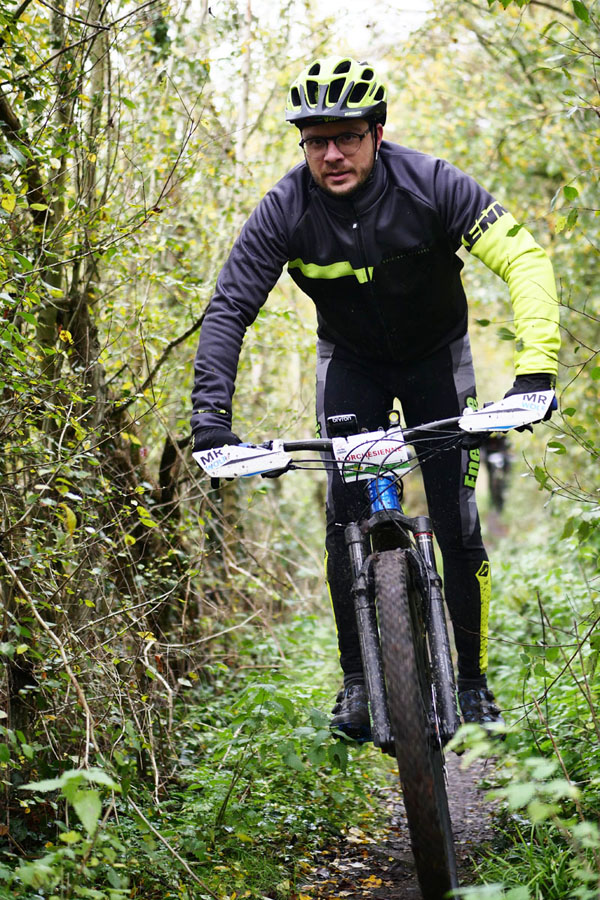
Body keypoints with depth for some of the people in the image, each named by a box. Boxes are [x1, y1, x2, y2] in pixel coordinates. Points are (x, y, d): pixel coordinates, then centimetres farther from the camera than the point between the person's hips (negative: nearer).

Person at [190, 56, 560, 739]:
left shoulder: (429, 185, -28)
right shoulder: (285, 210, -24)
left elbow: (525, 259, -32)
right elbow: (228, 308, -22)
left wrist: (536, 366, -45)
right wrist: (210, 413, -34)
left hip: (436, 354, -1)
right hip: (350, 361, 1)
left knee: (457, 523, -6)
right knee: (345, 519, -9)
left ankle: (473, 678, 11)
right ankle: (356, 679, 6)